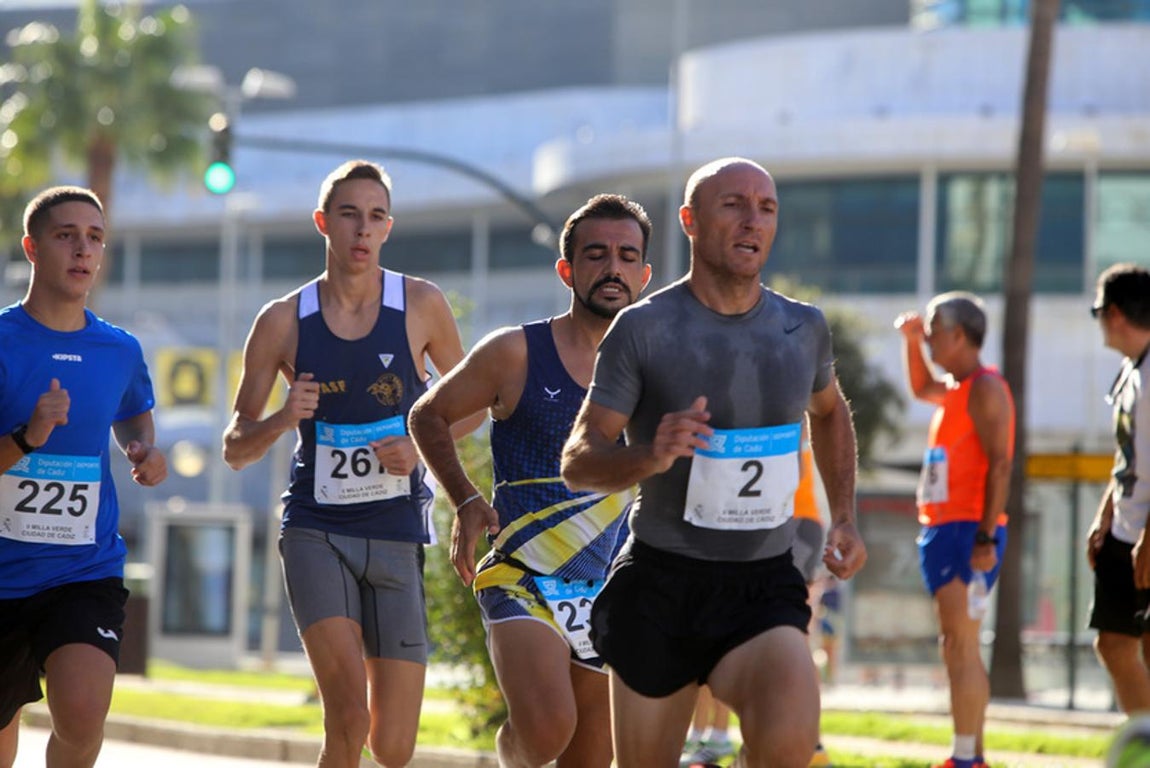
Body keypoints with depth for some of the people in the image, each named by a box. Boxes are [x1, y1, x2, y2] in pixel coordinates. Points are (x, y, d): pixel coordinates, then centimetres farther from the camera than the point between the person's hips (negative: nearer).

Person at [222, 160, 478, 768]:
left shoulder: (421, 306, 1)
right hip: (316, 530, -1)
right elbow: (234, 450, 7)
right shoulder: (283, 320, 0)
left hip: (396, 535, 1)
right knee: (348, 718, -22)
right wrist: (280, 421, -15)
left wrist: (422, 446, -6)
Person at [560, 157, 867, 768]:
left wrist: (843, 518, 18)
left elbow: (829, 412, 28)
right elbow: (577, 461, -7)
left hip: (764, 586, 1)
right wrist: (650, 457, -27)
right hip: (659, 584, -1)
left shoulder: (802, 328, 5)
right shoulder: (644, 328, -7)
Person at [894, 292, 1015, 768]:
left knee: (960, 646, -15)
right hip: (944, 529, 10)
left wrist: (986, 537, -26)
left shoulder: (984, 389, -11)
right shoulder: (955, 388, 18)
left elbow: (999, 465, -19)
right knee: (958, 648, 12)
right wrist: (911, 341, 27)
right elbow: (921, 389, 43)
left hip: (969, 532, -10)